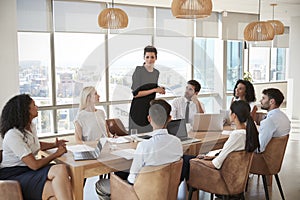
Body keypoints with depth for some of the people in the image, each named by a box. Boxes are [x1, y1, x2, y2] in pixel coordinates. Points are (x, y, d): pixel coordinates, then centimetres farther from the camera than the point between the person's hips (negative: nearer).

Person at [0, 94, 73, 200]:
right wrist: (56, 154, -7)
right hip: (14, 175, -8)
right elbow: (34, 165, -20)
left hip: (28, 170, 8)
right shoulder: (12, 135, -19)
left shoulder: (31, 126, 9)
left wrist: (54, 145, 18)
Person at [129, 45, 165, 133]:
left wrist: (159, 89, 1)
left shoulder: (156, 73, 9)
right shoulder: (138, 71, -11)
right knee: (138, 134, -2)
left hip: (150, 107, 6)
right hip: (138, 108, -6)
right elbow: (135, 94, -16)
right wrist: (154, 90, -15)